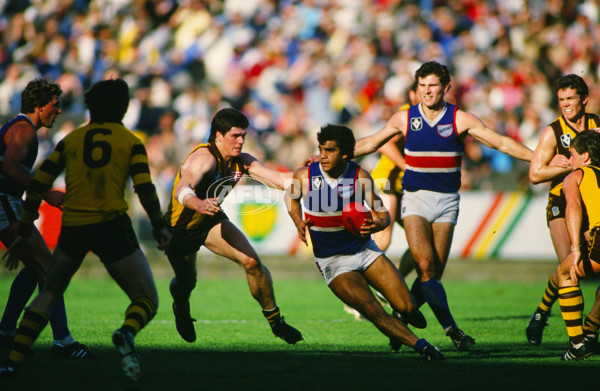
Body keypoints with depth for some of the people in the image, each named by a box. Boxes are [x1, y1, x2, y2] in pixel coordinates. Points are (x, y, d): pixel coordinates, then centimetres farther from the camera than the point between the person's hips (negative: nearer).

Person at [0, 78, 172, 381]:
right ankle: (127, 333, -31)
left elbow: (36, 186, 10)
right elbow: (145, 189, -7)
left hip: (72, 229, 3)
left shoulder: (71, 140, 12)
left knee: (49, 293, 23)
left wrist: (24, 234, 17)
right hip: (112, 227, -3)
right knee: (147, 301, 5)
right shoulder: (130, 142, 4)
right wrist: (160, 229, 8)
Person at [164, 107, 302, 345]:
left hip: (212, 221, 5)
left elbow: (280, 180, -13)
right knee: (186, 282, 10)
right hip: (180, 228, -5)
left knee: (251, 262, -14)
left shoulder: (242, 162, -13)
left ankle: (275, 320, 1)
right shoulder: (205, 157, -33)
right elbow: (182, 190, -50)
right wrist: (199, 205, -72)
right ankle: (181, 311, 50)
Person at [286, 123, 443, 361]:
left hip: (365, 250, 2)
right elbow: (291, 197, 13)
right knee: (373, 311, -23)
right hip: (332, 261, -2)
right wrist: (299, 223, -5)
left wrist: (378, 224, -28)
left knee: (406, 307, -7)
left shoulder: (360, 177, -11)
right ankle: (418, 345, -12)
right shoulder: (303, 176, -10)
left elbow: (383, 213, -4)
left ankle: (398, 328, 29)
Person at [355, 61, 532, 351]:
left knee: (434, 273, -3)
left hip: (447, 201, 1)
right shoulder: (404, 119, 2)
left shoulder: (461, 120, -2)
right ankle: (452, 330, -16)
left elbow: (501, 143, -4)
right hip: (415, 197, 0)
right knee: (425, 265, -17)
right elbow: (369, 143, 14)